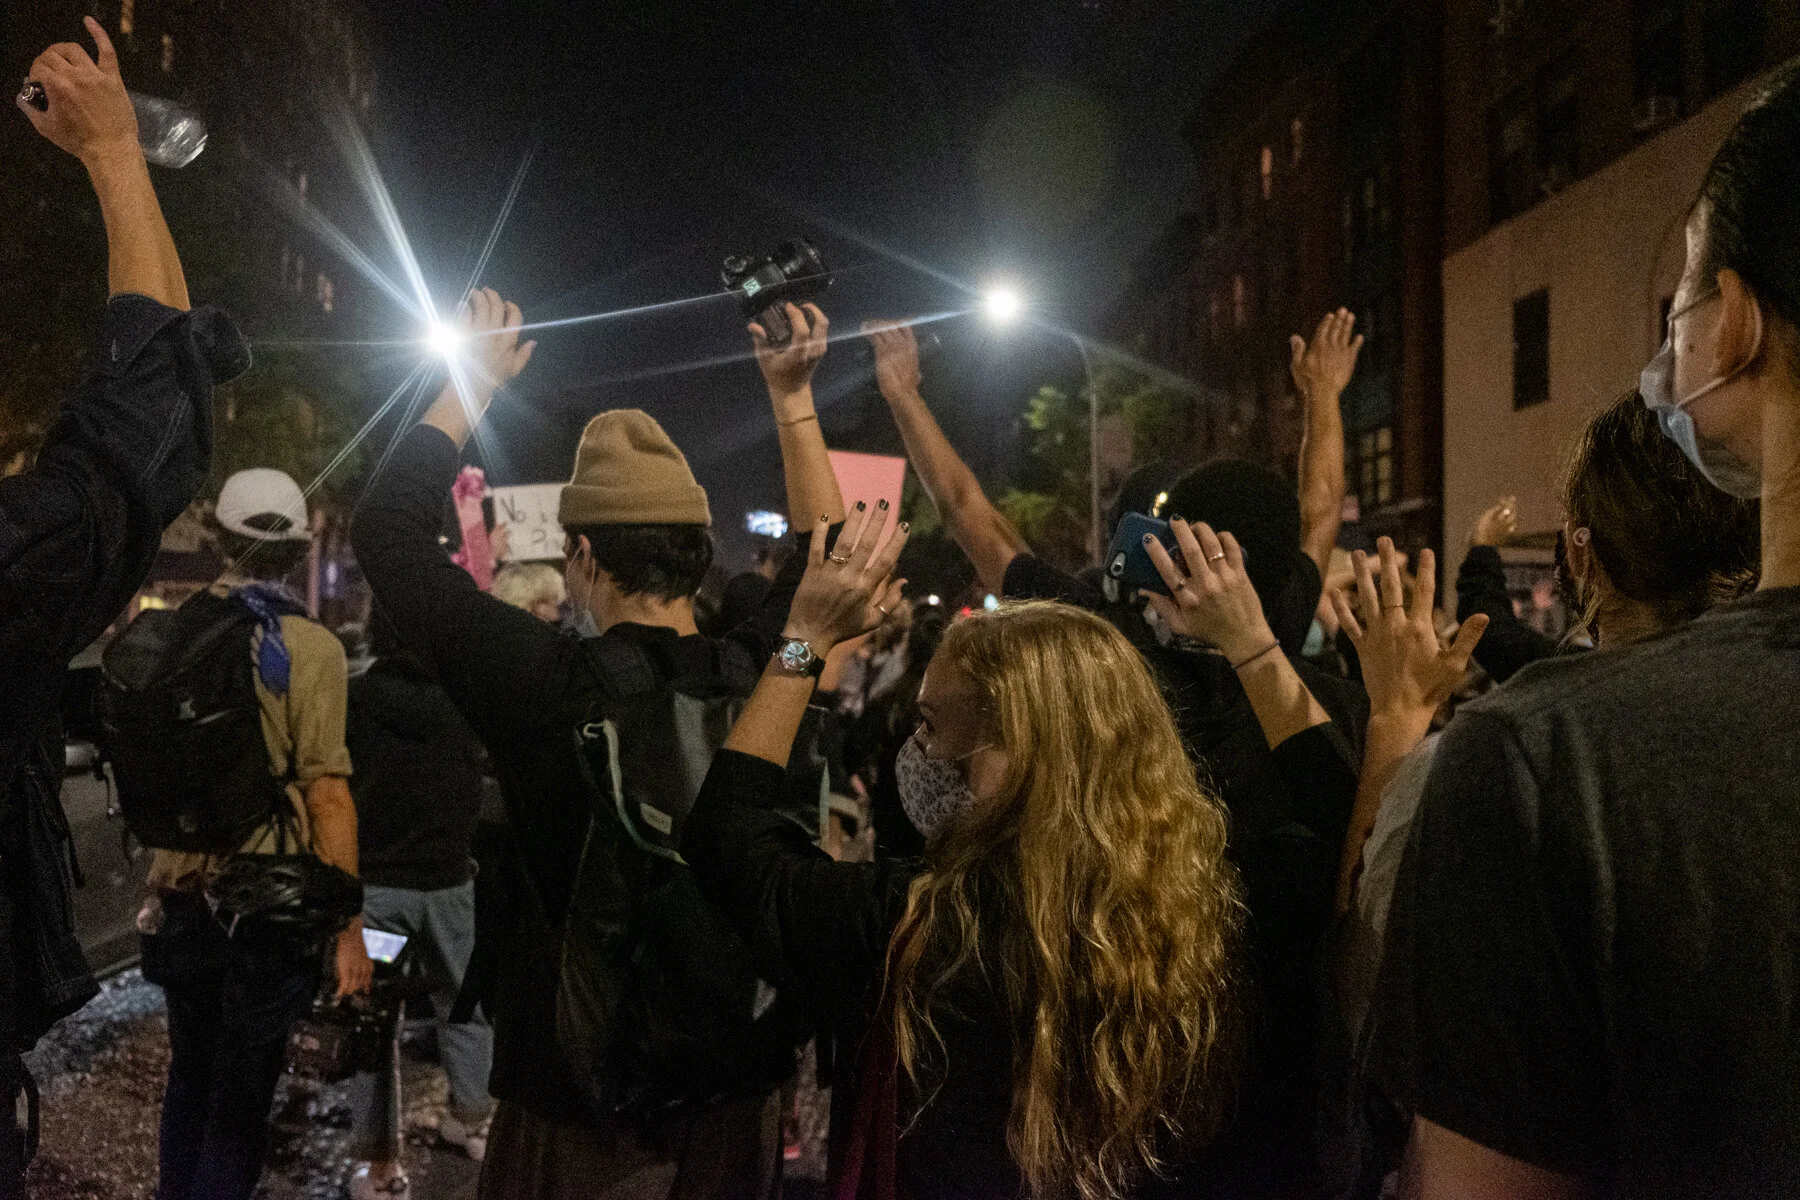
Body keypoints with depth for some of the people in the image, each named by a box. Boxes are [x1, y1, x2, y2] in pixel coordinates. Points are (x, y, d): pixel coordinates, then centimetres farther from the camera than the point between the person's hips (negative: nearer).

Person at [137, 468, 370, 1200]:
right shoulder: (308, 647, -15)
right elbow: (327, 793, -19)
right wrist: (349, 926, -14)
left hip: (182, 895, 5)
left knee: (190, 1073, 22)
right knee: (242, 1098, 8)